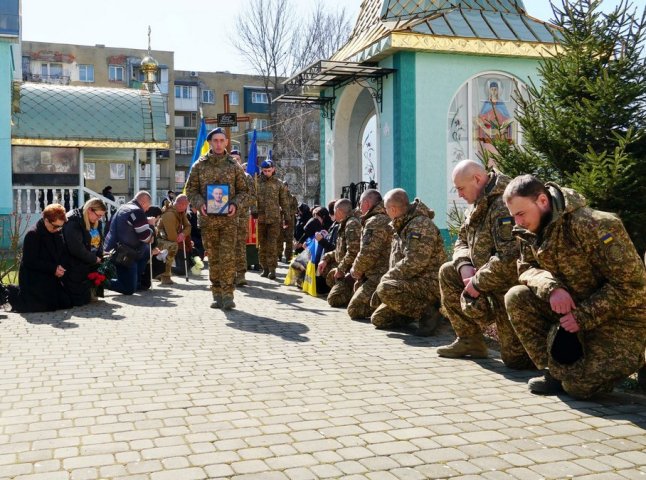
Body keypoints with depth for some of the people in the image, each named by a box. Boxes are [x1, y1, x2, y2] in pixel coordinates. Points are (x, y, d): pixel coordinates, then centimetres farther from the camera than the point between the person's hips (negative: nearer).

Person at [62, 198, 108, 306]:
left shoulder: (96, 222, 5)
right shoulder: (73, 222, -20)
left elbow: (99, 242, 11)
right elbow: (76, 248, -26)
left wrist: (99, 258, -8)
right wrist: (94, 259, -16)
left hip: (91, 266, 8)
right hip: (76, 268, -8)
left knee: (91, 297, 12)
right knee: (80, 300, -5)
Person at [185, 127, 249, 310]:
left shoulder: (234, 165, 5)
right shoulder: (199, 165, 6)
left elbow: (243, 190, 9)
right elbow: (191, 189, 8)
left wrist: (235, 204, -10)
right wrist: (199, 204, -10)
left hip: (229, 218, -1)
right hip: (207, 218, 1)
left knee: (228, 257, -8)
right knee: (213, 258, 7)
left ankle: (228, 295, -4)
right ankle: (217, 295, 15)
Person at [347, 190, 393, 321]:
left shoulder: (374, 222, -14)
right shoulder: (387, 219, 19)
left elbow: (367, 254, -22)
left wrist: (356, 271, -2)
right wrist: (357, 270, 15)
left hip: (379, 278, -10)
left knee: (354, 310, -10)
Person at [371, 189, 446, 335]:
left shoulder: (421, 224, -16)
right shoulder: (401, 227, 16)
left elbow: (413, 264, -26)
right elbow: (395, 264, 21)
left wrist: (385, 280, -19)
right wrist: (384, 282, 8)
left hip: (430, 284, -10)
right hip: (413, 283, 10)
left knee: (386, 289, -33)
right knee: (378, 319, 7)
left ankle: (429, 312, -16)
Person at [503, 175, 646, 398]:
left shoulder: (596, 226, -25)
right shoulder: (531, 232, -1)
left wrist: (584, 315, -25)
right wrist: (550, 287, -24)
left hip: (617, 316, -7)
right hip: (571, 307, 7)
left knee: (579, 385, -21)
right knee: (516, 298, -16)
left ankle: (628, 358, 12)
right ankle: (556, 371, -5)